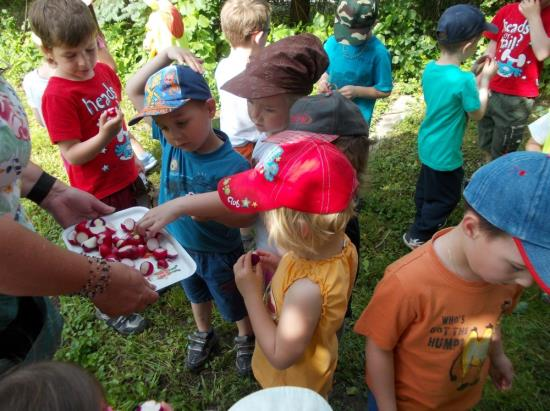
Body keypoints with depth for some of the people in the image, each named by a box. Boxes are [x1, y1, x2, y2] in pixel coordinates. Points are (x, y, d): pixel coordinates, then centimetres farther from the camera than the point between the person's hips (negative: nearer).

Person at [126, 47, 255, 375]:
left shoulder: (233, 165, -33)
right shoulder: (169, 139, -18)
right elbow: (133, 90, -10)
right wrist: (166, 54, -22)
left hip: (219, 254, -5)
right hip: (179, 245, 5)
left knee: (235, 304, 22)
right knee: (197, 296, 31)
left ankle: (247, 339, 51)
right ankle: (204, 334, 58)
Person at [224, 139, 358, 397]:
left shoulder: (307, 288, -45)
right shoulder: (338, 243, -21)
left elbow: (281, 356, -31)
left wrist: (251, 294, -30)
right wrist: (283, 268, -13)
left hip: (295, 387, -6)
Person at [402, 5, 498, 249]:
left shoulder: (430, 69, -7)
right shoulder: (463, 80, -30)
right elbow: (477, 114, -13)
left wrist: (475, 79, 3)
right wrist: (485, 81, -4)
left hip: (428, 146, 8)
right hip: (445, 153, -8)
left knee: (427, 188, 27)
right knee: (446, 198, 14)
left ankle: (421, 225, 48)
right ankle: (417, 237, 27)